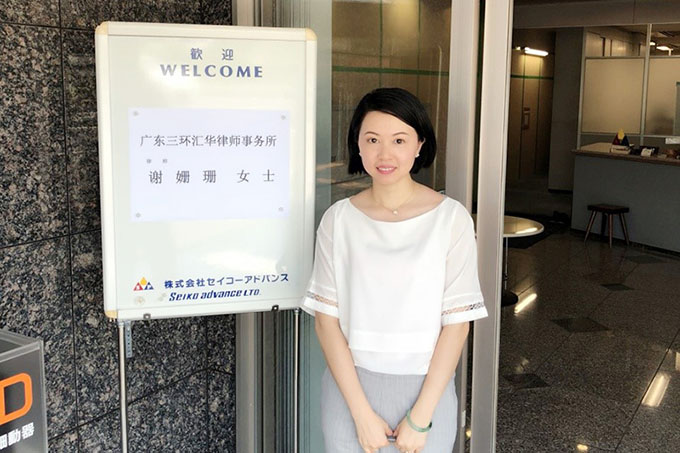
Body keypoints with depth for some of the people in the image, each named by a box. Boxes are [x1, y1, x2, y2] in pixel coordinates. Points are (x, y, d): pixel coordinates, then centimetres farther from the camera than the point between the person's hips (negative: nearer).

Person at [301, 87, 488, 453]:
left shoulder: (451, 218, -8)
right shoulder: (338, 219, -4)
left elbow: (457, 321, -7)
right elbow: (326, 318, -5)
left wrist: (420, 417, -9)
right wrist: (362, 413, -10)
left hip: (426, 389, -1)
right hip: (349, 389, 1)